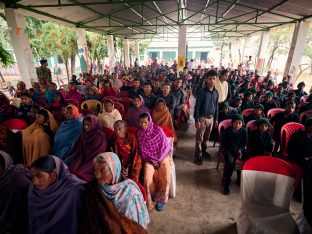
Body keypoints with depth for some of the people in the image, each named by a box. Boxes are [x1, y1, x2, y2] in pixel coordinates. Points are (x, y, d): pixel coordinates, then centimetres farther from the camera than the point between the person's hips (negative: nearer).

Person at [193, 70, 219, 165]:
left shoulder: (216, 92, 3)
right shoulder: (202, 92, -13)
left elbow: (216, 106, 11)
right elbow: (197, 106, -12)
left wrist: (216, 119, 12)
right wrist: (197, 120, -15)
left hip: (211, 118, 5)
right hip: (202, 118, -5)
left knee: (207, 137, 19)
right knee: (199, 138, 4)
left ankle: (203, 150, 39)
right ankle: (198, 155, 16)